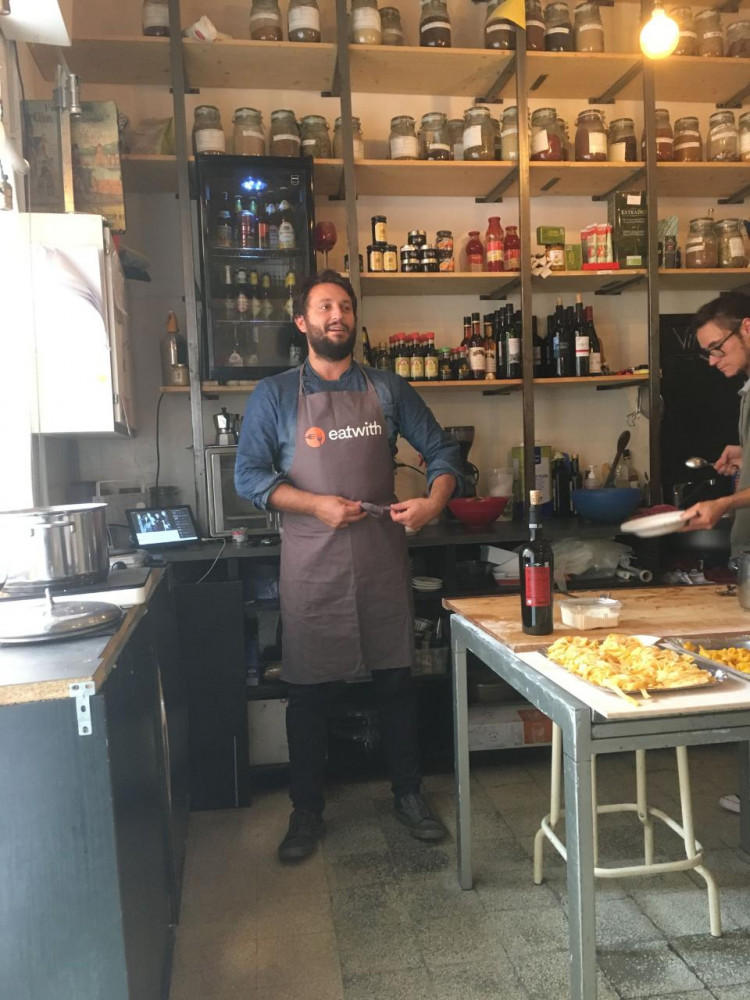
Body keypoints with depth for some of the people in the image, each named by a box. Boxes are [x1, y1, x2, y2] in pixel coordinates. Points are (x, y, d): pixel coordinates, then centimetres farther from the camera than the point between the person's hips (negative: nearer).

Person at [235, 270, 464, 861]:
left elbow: (441, 450, 10)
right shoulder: (275, 396, 3)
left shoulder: (388, 390, 8)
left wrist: (433, 501, -9)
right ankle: (307, 811, 26)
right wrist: (319, 505, -15)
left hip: (383, 561, 2)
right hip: (312, 567, -1)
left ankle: (409, 795, 30)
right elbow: (249, 476, -3)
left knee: (397, 681, 11)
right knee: (310, 692, 7)